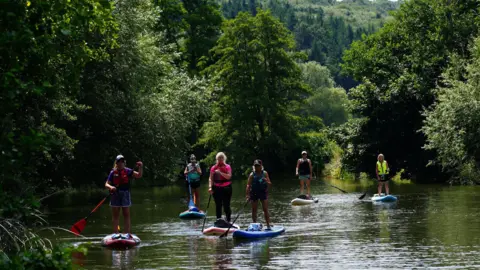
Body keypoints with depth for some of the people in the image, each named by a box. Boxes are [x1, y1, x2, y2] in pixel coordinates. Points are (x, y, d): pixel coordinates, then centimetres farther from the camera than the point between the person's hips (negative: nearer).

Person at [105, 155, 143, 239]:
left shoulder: (128, 171, 3)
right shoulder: (113, 172, 2)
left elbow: (139, 175, 0)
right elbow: (106, 184, 1)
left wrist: (140, 167, -15)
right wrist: (110, 187, -20)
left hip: (125, 194, 0)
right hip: (115, 194, 0)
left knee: (126, 214, 1)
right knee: (115, 215, 4)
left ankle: (128, 233, 2)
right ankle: (115, 233, 9)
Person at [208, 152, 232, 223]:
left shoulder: (227, 167, 2)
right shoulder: (213, 168, 7)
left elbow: (228, 176, -12)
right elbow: (211, 178, 3)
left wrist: (220, 172, -20)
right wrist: (210, 187, -10)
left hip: (226, 188, -2)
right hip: (216, 188, 2)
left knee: (226, 206, -2)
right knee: (218, 206, 5)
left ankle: (228, 220, 6)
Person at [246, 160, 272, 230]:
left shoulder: (264, 173, 3)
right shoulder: (252, 175, -2)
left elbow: (270, 184, 4)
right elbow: (248, 185, -7)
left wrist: (266, 181, -19)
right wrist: (248, 195, -17)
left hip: (263, 192, 0)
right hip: (254, 193, 0)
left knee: (265, 210, -4)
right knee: (254, 210, 4)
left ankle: (268, 225, -1)